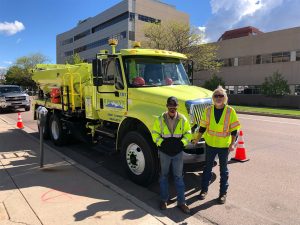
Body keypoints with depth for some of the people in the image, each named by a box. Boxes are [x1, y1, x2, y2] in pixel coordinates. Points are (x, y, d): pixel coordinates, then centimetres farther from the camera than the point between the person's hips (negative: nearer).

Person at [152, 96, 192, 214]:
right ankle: (164, 199, 28)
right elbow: (155, 133, -1)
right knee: (164, 176, 12)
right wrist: (161, 143, -14)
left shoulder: (183, 119, -3)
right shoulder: (160, 119, -6)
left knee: (178, 177, 7)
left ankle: (181, 202, 18)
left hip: (178, 152, 0)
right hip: (164, 152, 0)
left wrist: (182, 143, -11)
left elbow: (188, 134, 3)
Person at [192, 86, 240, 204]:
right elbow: (203, 126, 4)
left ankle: (223, 193, 28)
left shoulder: (230, 111, -9)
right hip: (210, 144, 2)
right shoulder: (208, 110, -4)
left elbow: (234, 129, -5)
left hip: (224, 145, -1)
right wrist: (197, 138, 0)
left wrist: (232, 144, -10)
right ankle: (204, 189, 31)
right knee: (208, 167, 15)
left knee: (223, 170, 13)